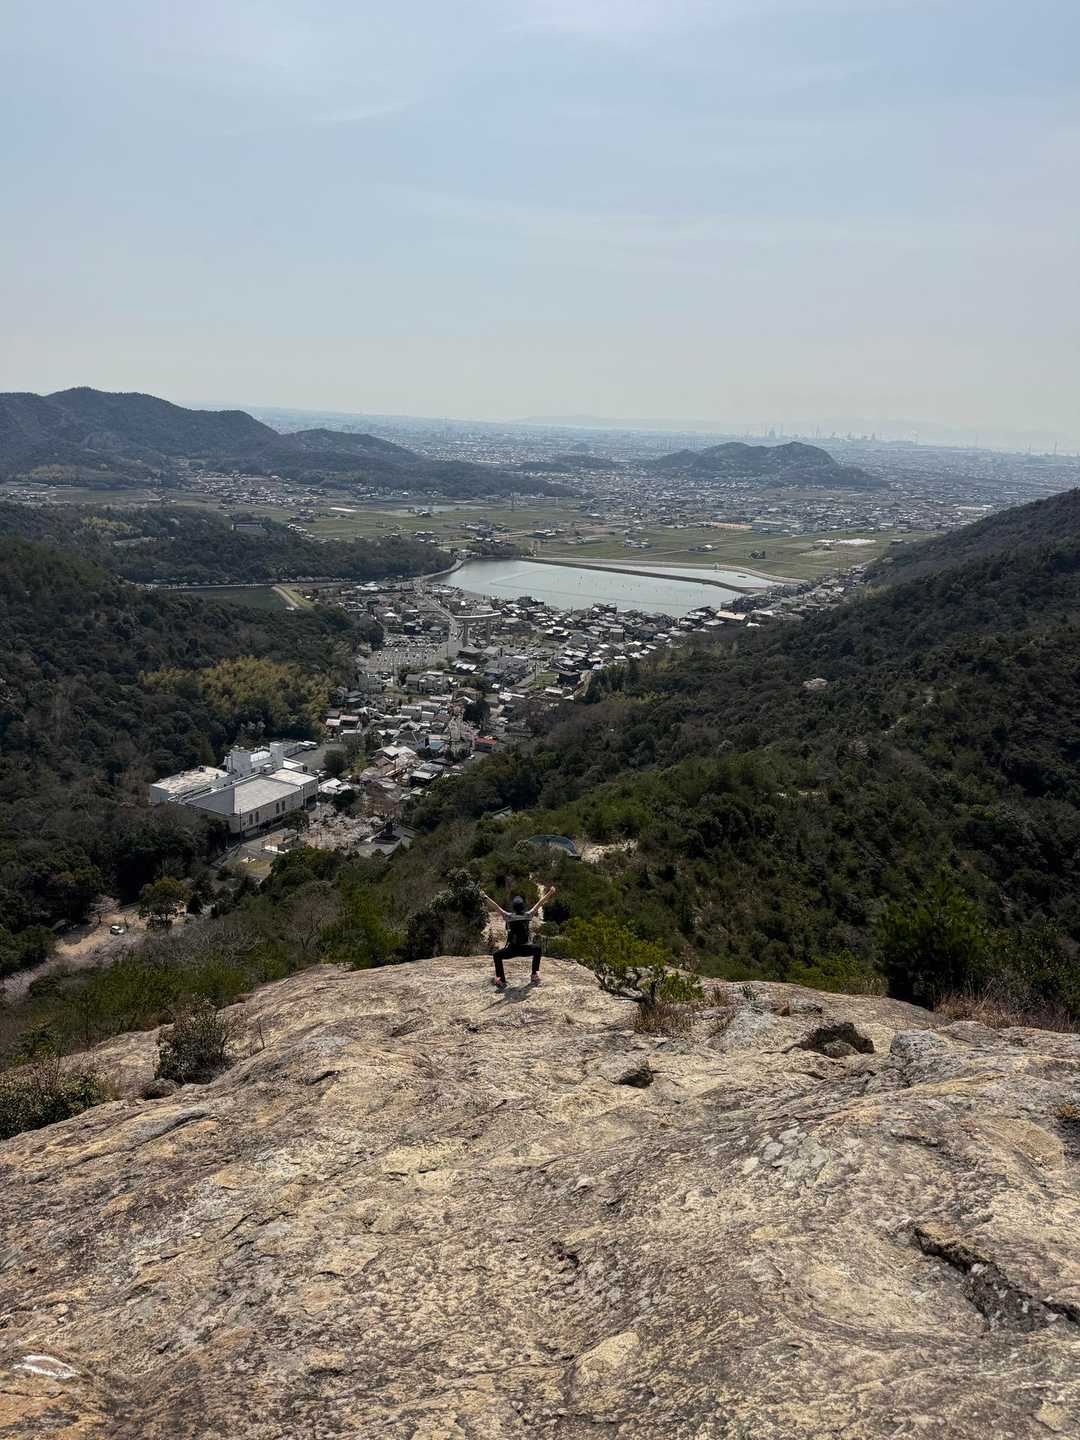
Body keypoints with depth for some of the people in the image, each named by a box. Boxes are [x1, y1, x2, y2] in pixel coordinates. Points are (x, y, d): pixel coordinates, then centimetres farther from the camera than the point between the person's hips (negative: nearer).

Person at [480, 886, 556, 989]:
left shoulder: (508, 916, -10)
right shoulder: (528, 915, -6)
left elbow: (496, 906, -6)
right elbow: (540, 903, 3)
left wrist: (485, 897, 2)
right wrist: (550, 893, 12)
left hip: (512, 949, -2)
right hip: (526, 949, 2)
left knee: (497, 955, 19)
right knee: (537, 950, 32)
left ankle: (501, 980, 4)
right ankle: (535, 975, 30)